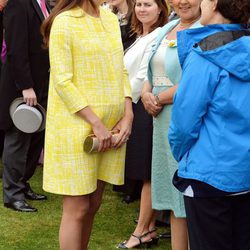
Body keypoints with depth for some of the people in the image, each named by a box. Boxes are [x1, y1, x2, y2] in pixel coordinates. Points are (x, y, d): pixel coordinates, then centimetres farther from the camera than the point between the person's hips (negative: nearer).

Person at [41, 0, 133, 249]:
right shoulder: (65, 22, -10)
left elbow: (121, 71, 13)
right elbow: (62, 81, -14)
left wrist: (128, 116, 0)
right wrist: (96, 123, -17)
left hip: (112, 125, 6)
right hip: (78, 125, -6)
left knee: (92, 205, 11)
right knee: (77, 209, -2)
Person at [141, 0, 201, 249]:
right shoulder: (168, 29, 16)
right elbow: (153, 72, 21)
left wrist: (159, 99, -7)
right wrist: (146, 93, 0)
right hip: (163, 123, 8)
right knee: (175, 199, 14)